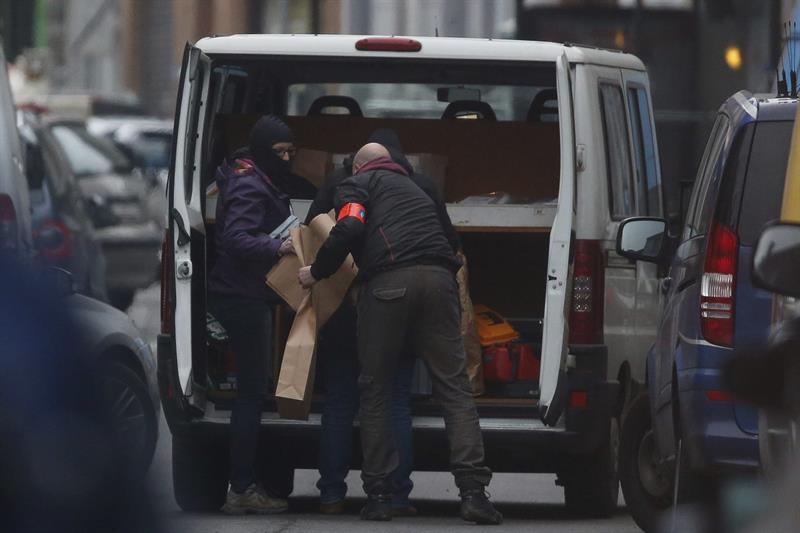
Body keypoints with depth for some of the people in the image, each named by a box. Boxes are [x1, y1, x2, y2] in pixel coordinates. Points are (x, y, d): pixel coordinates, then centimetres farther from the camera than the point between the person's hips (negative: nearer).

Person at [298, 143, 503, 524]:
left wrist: (316, 272, 9)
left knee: (375, 391, 7)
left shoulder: (357, 185, 16)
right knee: (454, 388, -1)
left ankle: (378, 495, 5)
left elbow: (349, 230, -2)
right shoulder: (413, 189, 36)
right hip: (438, 279, 4)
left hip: (388, 282, -4)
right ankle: (473, 490, -14)